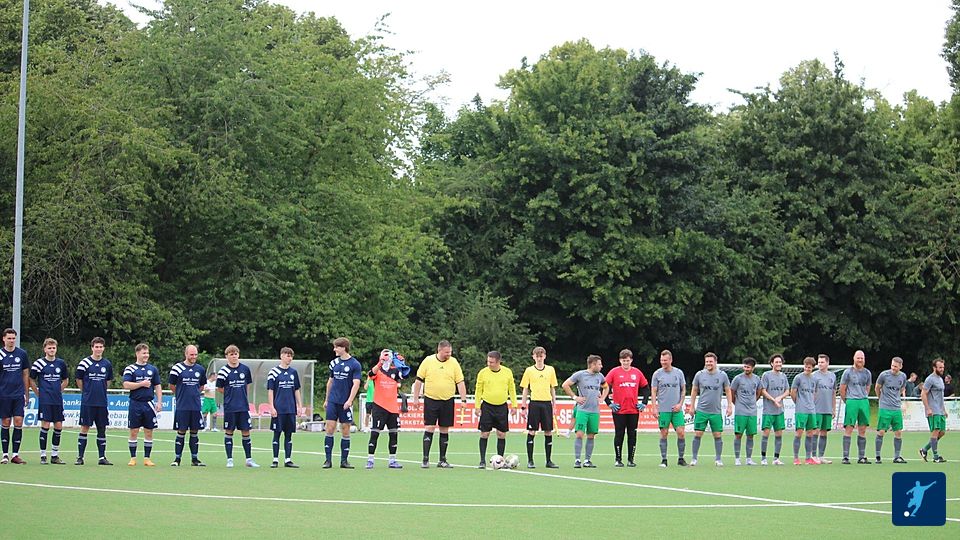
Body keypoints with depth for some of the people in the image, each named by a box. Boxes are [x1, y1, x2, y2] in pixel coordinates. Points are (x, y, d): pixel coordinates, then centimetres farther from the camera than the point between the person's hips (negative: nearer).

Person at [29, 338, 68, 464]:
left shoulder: (61, 363, 8)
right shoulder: (39, 363, -3)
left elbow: (65, 380, 22)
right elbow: (31, 380, 6)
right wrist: (39, 394, 4)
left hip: (58, 400, 4)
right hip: (45, 401, -4)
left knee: (58, 426, 3)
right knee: (45, 426, -6)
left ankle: (55, 455, 13)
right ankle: (43, 456, 0)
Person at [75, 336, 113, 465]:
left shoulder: (107, 364, 7)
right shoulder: (84, 363, -4)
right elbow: (79, 380, 5)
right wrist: (87, 392, 10)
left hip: (102, 402, 3)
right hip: (87, 402, -3)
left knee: (102, 429, 5)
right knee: (85, 428, -2)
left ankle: (102, 457, 11)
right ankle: (80, 457, 2)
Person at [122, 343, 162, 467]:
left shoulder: (153, 369, 11)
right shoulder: (130, 369, 1)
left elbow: (158, 387, 12)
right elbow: (126, 385, -10)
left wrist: (159, 402, 3)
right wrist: (142, 384, -12)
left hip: (149, 404, 3)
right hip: (135, 404, -3)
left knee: (149, 432, 3)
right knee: (134, 432, 1)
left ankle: (147, 458, 9)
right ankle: (133, 458, 9)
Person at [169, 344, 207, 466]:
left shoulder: (200, 369, 9)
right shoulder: (177, 368, -3)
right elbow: (171, 386, 5)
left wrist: (193, 393, 10)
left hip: (196, 407, 4)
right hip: (182, 406, -4)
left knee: (195, 432, 7)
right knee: (181, 432, -2)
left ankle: (195, 459, 13)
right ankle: (177, 459, 5)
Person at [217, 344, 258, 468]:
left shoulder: (245, 369, 4)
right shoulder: (223, 371, -5)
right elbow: (219, 388, 3)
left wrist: (240, 394, 11)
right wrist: (231, 394, 4)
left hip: (244, 407, 3)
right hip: (229, 407, -3)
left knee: (246, 432, 5)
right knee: (229, 432, 2)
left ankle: (249, 459, 12)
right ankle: (229, 459, 8)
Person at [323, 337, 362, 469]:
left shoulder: (355, 364, -5)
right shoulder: (334, 363, 10)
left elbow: (356, 384, -11)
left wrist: (349, 401, -20)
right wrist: (326, 399, 18)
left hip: (345, 403, -3)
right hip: (333, 401, 4)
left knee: (345, 430, 2)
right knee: (330, 428, -4)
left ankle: (344, 460, 10)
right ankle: (328, 459, -1)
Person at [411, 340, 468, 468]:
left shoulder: (454, 363, 2)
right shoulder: (428, 361, -2)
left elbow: (460, 382, 2)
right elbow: (419, 380, 3)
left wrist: (463, 400, -5)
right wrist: (416, 398, 0)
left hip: (447, 401, 2)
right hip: (431, 400, -2)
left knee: (445, 430, 6)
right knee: (429, 428, -7)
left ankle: (442, 460, 13)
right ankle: (425, 459, -5)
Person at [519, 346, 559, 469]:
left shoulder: (550, 370, 9)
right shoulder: (529, 370, 3)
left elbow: (552, 388, 14)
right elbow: (525, 389, 6)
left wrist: (554, 404, 9)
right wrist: (523, 406, 1)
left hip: (547, 403, 2)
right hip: (534, 403, -2)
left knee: (548, 432, 3)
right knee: (531, 432, -2)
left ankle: (548, 460, 10)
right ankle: (530, 461, 3)